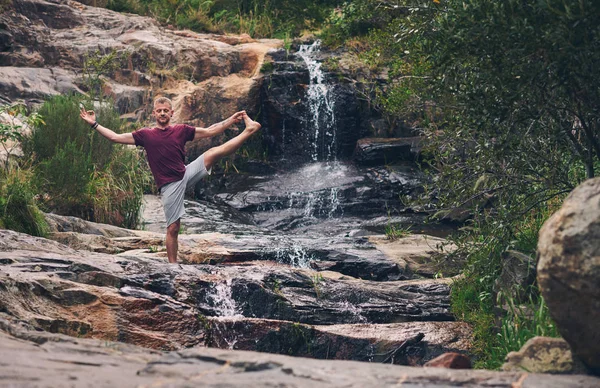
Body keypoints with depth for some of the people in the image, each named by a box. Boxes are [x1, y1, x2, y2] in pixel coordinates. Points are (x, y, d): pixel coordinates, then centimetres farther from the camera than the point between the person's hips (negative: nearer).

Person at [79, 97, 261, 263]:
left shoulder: (181, 130, 7)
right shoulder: (145, 135, 4)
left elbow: (210, 131, 9)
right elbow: (115, 137, 3)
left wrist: (231, 119, 3)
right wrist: (94, 124, -1)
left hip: (186, 174, 1)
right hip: (169, 186, -1)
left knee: (215, 152, -18)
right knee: (173, 228, -2)